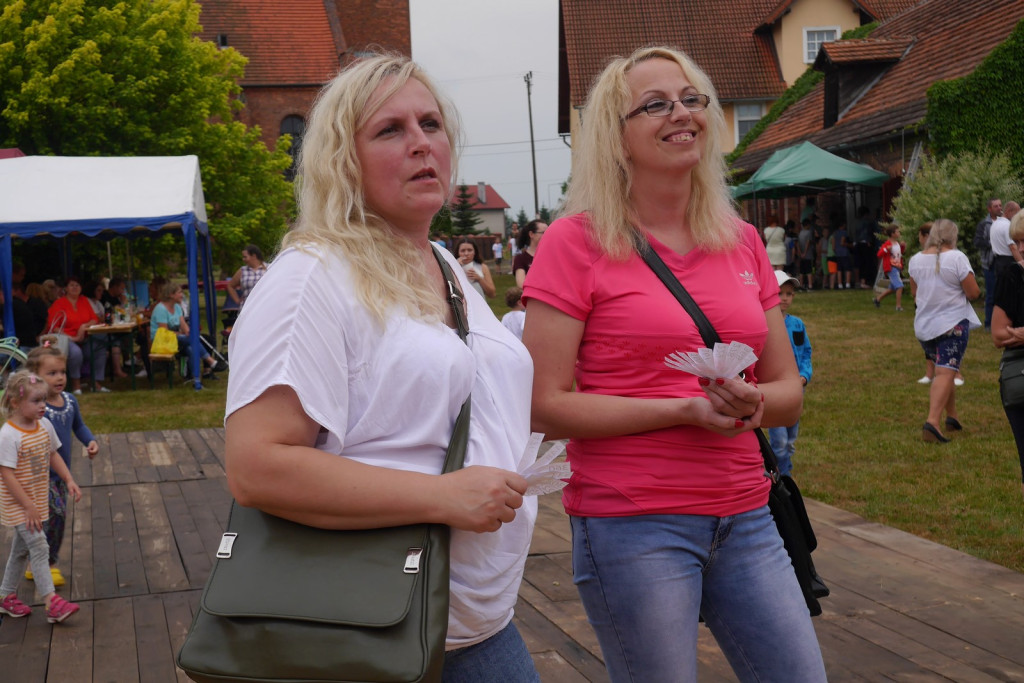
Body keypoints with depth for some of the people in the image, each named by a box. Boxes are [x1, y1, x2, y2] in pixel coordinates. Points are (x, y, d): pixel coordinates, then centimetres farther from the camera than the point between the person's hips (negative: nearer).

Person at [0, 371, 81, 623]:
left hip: (36, 499, 8)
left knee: (21, 549, 17)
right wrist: (28, 507, -24)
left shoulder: (44, 425, -1)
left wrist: (69, 480, 3)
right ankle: (51, 601, -9)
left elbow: (53, 455, 14)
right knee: (38, 545, -12)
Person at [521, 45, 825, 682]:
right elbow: (545, 405, -12)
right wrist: (687, 408, -17)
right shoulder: (577, 241, -7)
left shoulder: (743, 241, 8)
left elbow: (789, 389, 12)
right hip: (633, 526, -5)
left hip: (744, 517, 5)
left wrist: (752, 403, -11)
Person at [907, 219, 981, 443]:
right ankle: (932, 422, -24)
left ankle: (952, 416, 28)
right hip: (952, 323, -6)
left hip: (924, 324, 6)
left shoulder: (916, 260, 5)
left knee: (943, 371, 21)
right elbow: (974, 293, -12)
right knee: (945, 373, -10)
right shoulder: (957, 258, -12)